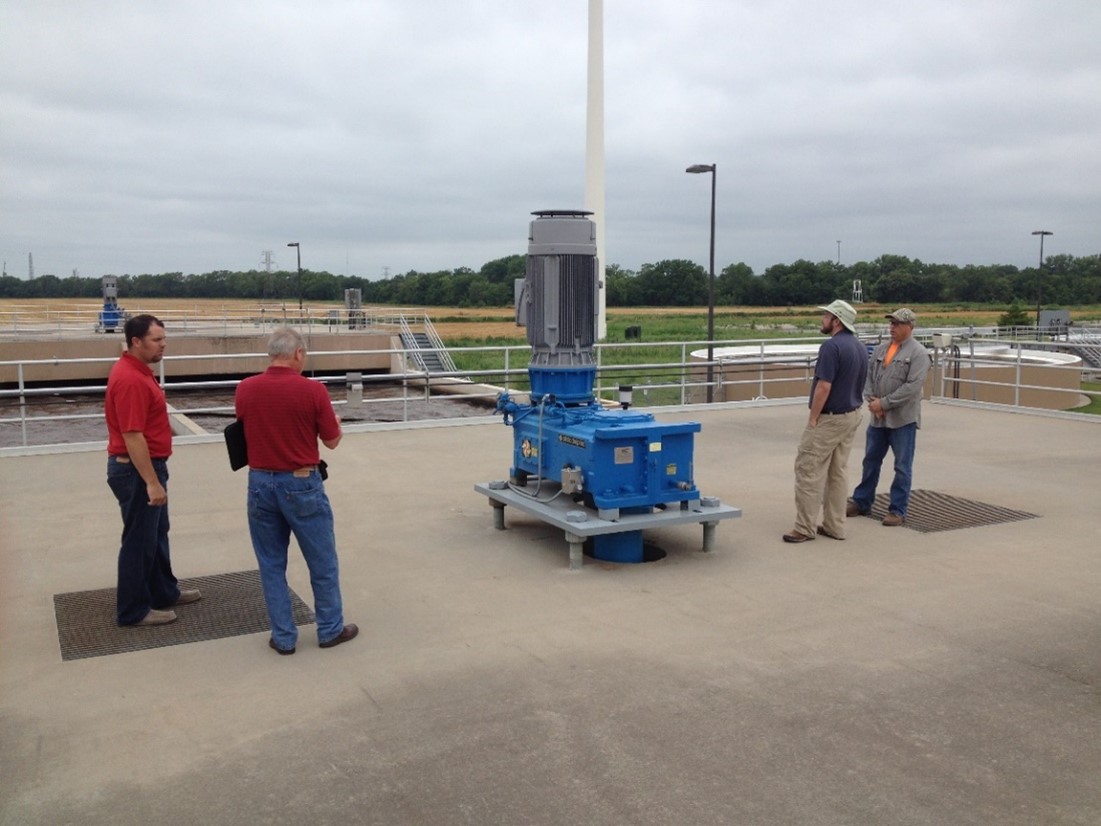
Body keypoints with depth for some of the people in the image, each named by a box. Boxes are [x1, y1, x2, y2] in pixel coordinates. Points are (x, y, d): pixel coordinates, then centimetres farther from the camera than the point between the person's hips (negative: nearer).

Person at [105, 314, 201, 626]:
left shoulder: (138, 370, 9)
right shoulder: (130, 379, -24)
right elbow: (132, 436, -27)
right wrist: (151, 482, -25)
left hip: (146, 465, 10)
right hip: (136, 470, -10)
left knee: (157, 533, 20)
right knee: (139, 540, 1)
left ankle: (163, 592, 34)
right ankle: (133, 610, 13)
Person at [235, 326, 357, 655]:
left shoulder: (245, 389, -3)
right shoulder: (313, 390, -14)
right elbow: (332, 441, -3)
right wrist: (332, 418, 18)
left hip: (260, 482, 4)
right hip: (301, 484, -3)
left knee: (271, 563, 13)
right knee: (322, 561, 12)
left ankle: (283, 636, 18)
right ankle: (330, 629, 24)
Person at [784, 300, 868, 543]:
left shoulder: (832, 346, -19)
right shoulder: (861, 348, 9)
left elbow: (824, 387, -23)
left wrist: (812, 419, -16)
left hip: (830, 418, -9)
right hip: (852, 416, 9)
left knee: (808, 470, -2)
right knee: (837, 472, 13)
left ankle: (805, 528, 0)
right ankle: (835, 526, 17)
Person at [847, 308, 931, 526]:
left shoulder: (918, 353, -9)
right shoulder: (881, 349, 10)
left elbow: (913, 387, -17)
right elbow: (868, 375, 10)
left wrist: (884, 403, -17)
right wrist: (871, 400, -6)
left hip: (903, 418, -6)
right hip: (878, 417, 6)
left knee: (902, 467, 3)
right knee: (871, 461, 15)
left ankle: (898, 510, 11)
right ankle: (861, 501, 27)